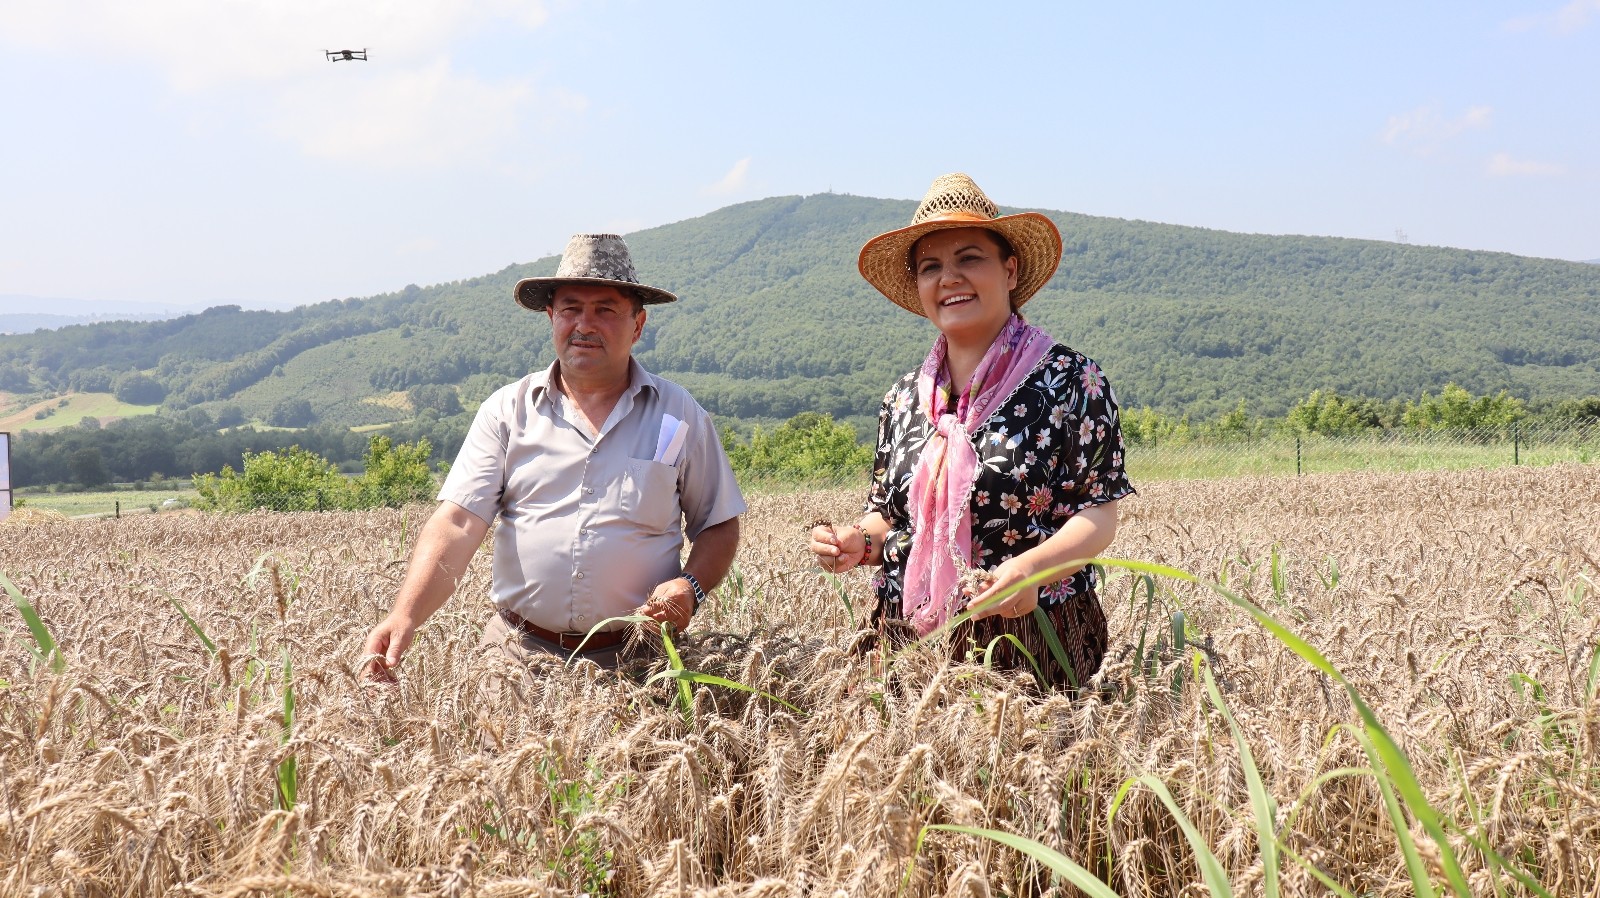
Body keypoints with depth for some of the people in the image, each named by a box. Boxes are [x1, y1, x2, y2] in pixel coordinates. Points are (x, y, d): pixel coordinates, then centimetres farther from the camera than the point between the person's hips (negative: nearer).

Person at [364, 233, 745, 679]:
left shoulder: (680, 416, 5)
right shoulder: (507, 409, 4)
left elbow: (719, 526, 12)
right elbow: (457, 524, -6)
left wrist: (690, 586, -9)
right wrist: (405, 616, -20)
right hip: (517, 651, 0)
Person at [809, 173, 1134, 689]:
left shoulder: (1069, 381, -5)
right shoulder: (904, 399, 10)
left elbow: (1099, 514, -8)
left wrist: (1031, 567, -25)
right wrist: (859, 541, -3)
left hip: (1031, 640, -4)